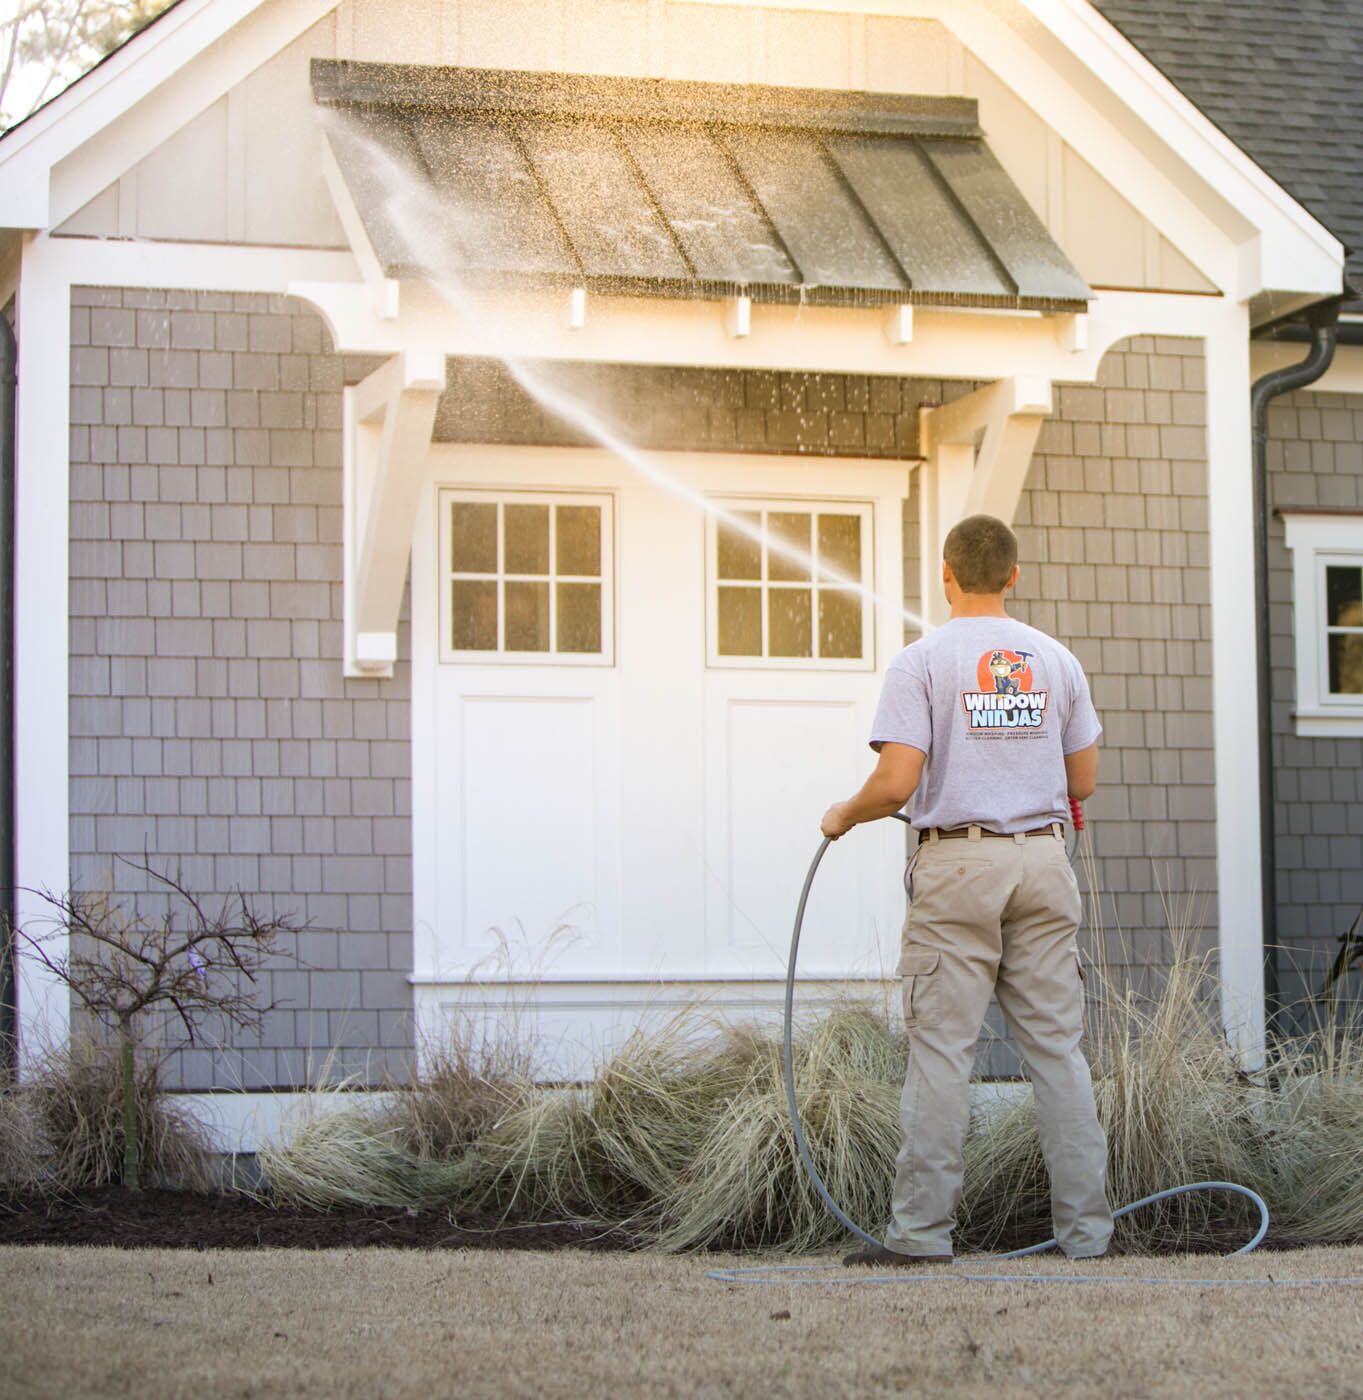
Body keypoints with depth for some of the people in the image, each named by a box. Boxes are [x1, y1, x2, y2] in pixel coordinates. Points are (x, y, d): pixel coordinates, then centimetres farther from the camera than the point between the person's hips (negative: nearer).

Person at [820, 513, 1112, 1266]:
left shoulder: (923, 661, -6)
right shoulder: (1055, 659, 8)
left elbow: (896, 783, -13)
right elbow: (1083, 778, 13)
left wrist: (843, 816, 8)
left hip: (958, 866, -4)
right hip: (1043, 863, 4)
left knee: (941, 1048, -2)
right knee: (1057, 1047, 8)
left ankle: (922, 1231, -1)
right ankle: (1086, 1227, 10)